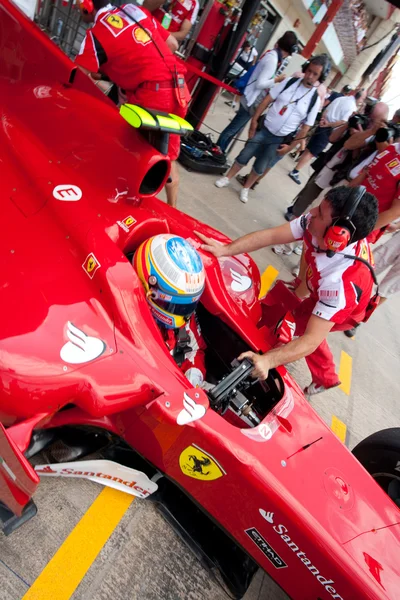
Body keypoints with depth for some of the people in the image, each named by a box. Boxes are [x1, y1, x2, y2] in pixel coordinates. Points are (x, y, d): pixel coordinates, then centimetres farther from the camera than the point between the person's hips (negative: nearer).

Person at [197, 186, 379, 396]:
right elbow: (271, 235, -30)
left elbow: (311, 340, -47)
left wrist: (267, 360, -61)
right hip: (324, 294, 6)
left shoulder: (341, 281, -49)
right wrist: (225, 250, -38)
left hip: (343, 312, -6)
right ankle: (325, 378, 51)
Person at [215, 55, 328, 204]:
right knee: (244, 156, 7)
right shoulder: (290, 82, -5)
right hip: (264, 129, 1)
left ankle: (245, 188, 30)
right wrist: (254, 120, -6)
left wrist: (290, 146, -7)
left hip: (280, 139, -1)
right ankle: (227, 178, 28)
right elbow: (267, 100, -1)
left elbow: (305, 127, -4)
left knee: (260, 167, 8)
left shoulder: (315, 99, -8)